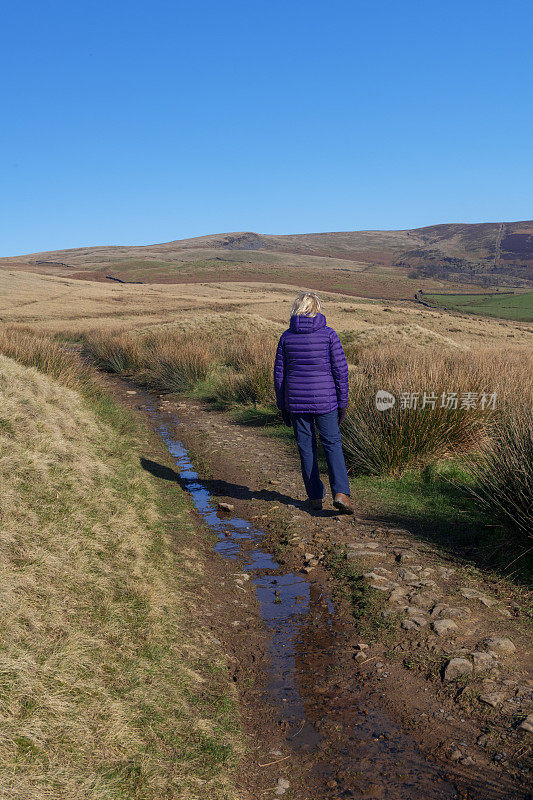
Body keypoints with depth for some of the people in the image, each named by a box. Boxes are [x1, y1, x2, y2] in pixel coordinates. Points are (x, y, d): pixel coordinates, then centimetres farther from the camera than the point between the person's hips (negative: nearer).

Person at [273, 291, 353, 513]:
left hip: (296, 399, 1)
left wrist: (283, 406, 11)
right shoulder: (328, 334, -5)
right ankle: (340, 493, -7)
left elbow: (279, 374, 3)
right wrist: (343, 402, 4)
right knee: (332, 444, 8)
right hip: (325, 399, -1)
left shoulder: (287, 337, 0)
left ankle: (315, 496, 18)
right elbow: (340, 370, -5)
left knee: (305, 446, 11)